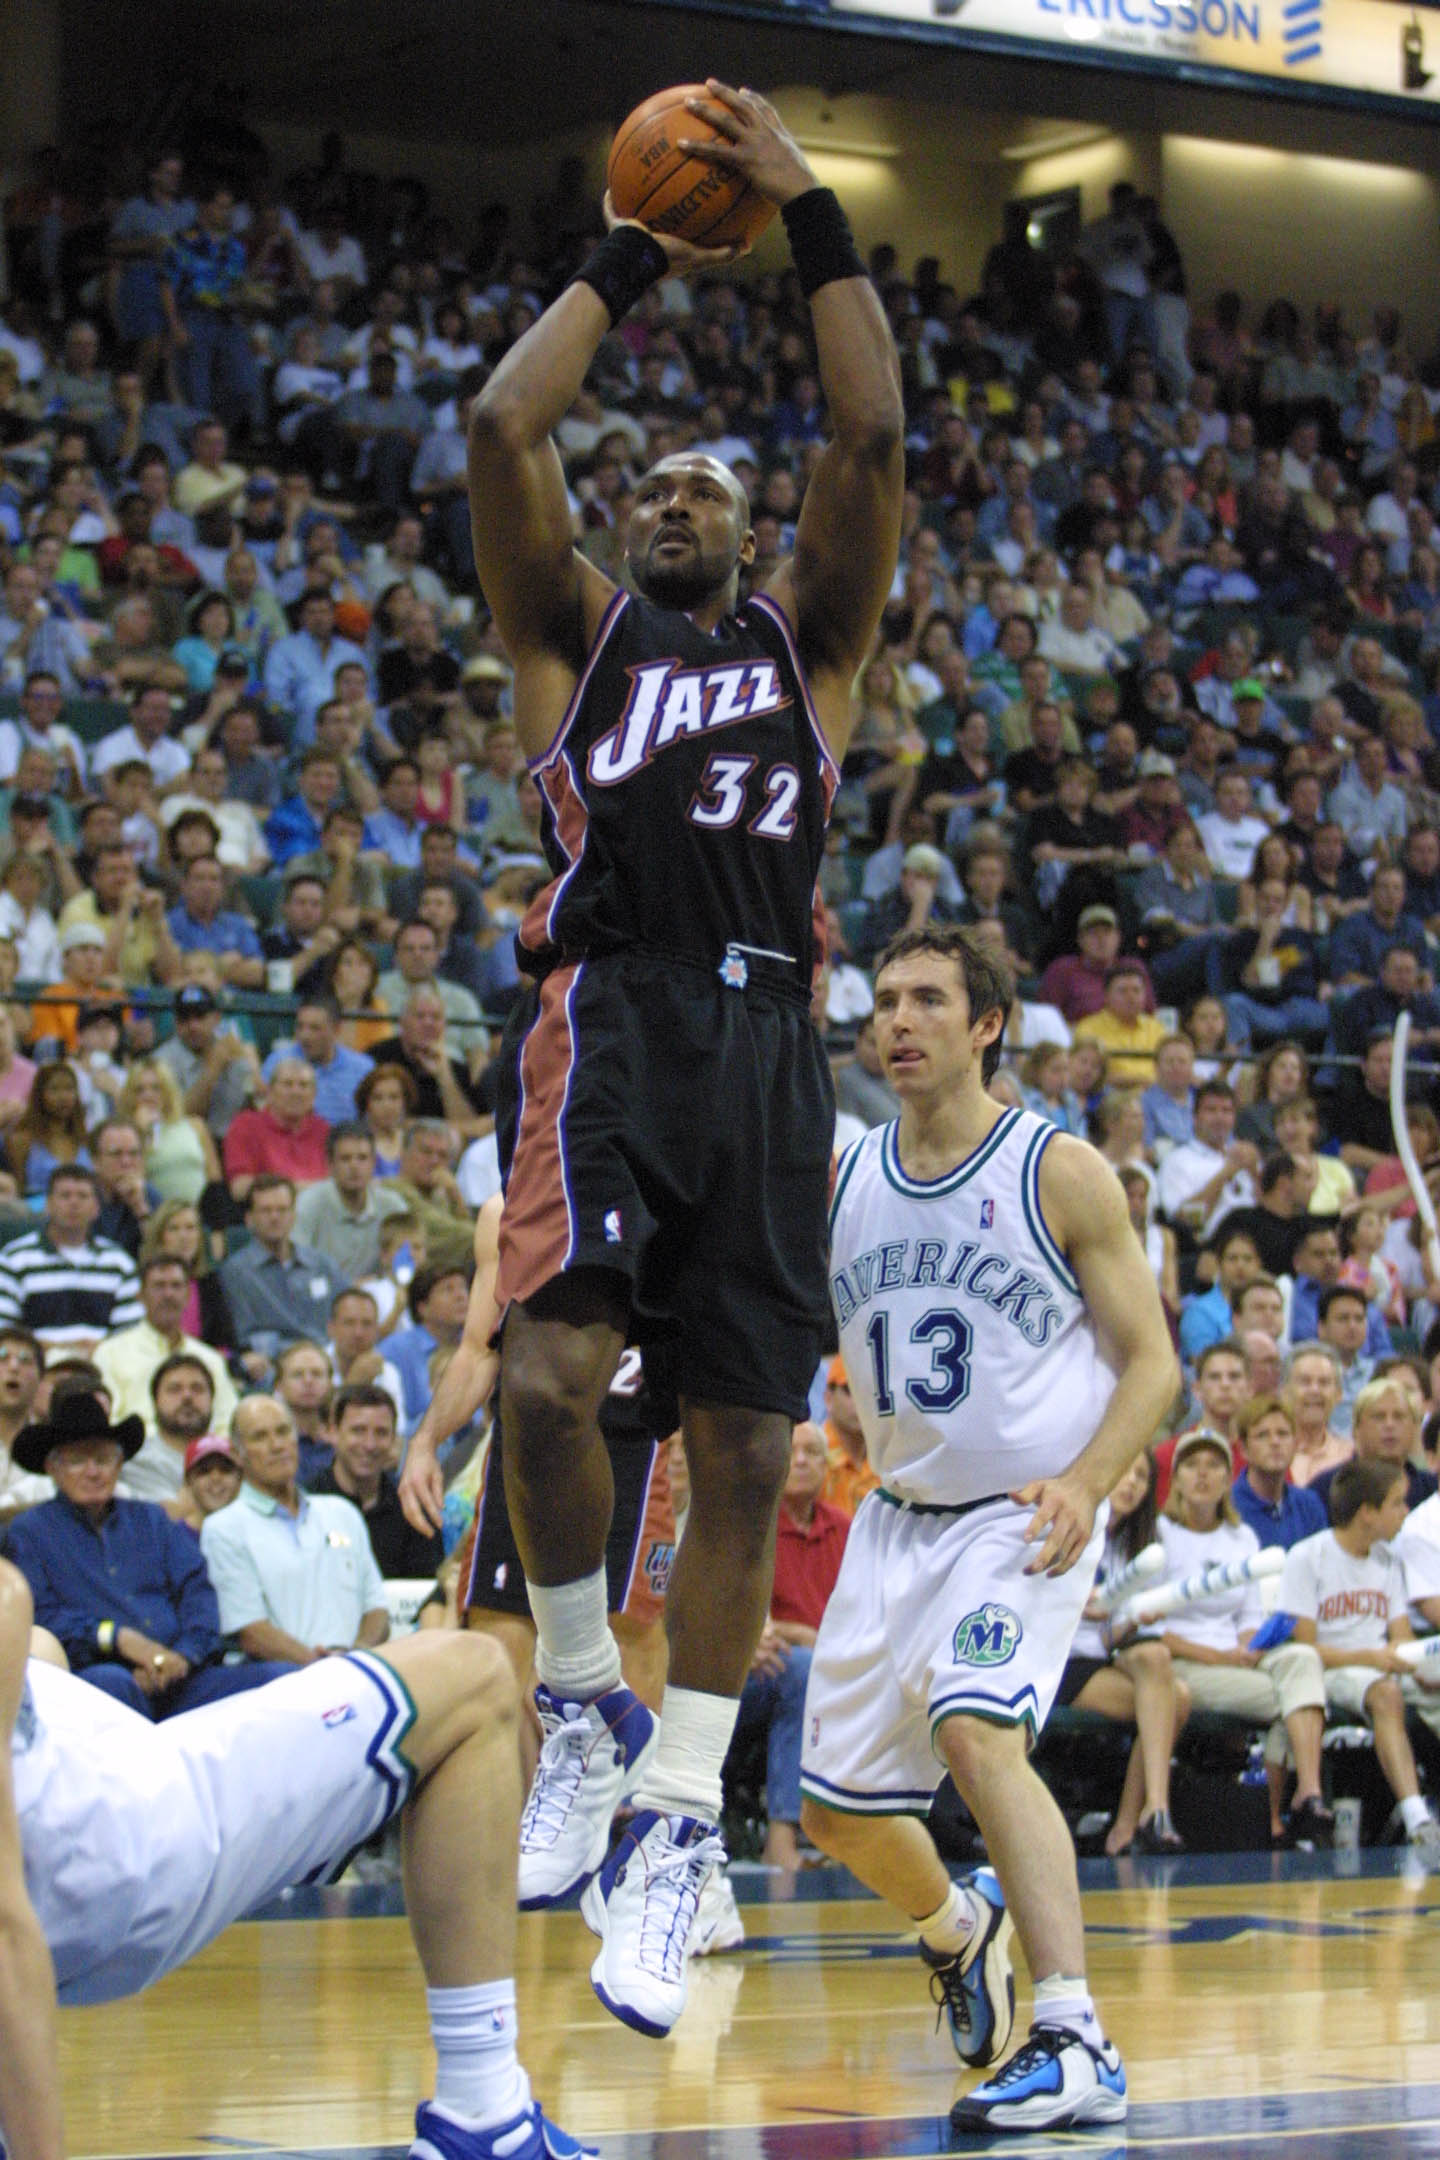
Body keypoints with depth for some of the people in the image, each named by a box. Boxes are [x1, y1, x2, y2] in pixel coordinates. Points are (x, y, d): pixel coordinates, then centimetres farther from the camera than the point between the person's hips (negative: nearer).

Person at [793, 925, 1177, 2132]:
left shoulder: (1060, 1172, -9)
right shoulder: (841, 1181, 4)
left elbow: (1151, 1361, -7)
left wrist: (1084, 1483, -23)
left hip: (1027, 1517, -6)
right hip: (899, 1519, 6)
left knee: (975, 1731, -30)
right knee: (838, 1808, 10)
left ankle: (1075, 2046, -32)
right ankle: (956, 1928, 44)